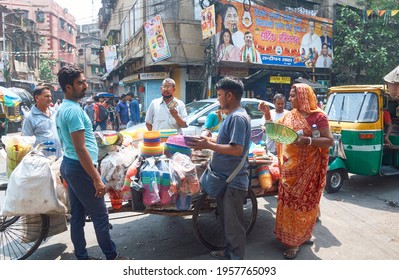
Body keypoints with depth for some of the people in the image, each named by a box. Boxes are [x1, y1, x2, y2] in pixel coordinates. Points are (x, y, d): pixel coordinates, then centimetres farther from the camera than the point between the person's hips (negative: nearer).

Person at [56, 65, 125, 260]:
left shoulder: (62, 108, 13)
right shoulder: (74, 110, -19)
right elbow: (80, 149, -24)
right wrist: (97, 179, -22)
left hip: (68, 165, 10)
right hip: (80, 168, -10)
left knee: (77, 214, 15)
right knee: (100, 215, 2)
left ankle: (82, 258, 27)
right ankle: (112, 256, 17)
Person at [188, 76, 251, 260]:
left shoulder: (238, 117, -20)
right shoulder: (232, 115, 12)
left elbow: (237, 149, -27)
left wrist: (208, 145, -22)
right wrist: (210, 142, 9)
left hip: (233, 181, -10)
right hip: (225, 178, 10)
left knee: (233, 224, 5)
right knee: (226, 220, 22)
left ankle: (236, 260, 20)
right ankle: (228, 252, 39)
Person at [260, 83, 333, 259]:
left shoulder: (318, 116, -9)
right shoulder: (289, 115, 8)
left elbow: (329, 141, -12)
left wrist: (307, 140, -25)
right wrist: (267, 114, 2)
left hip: (307, 168, -5)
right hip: (289, 167, 6)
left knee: (303, 202, 5)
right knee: (288, 201, 12)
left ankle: (296, 241, 20)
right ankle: (295, 237, 31)